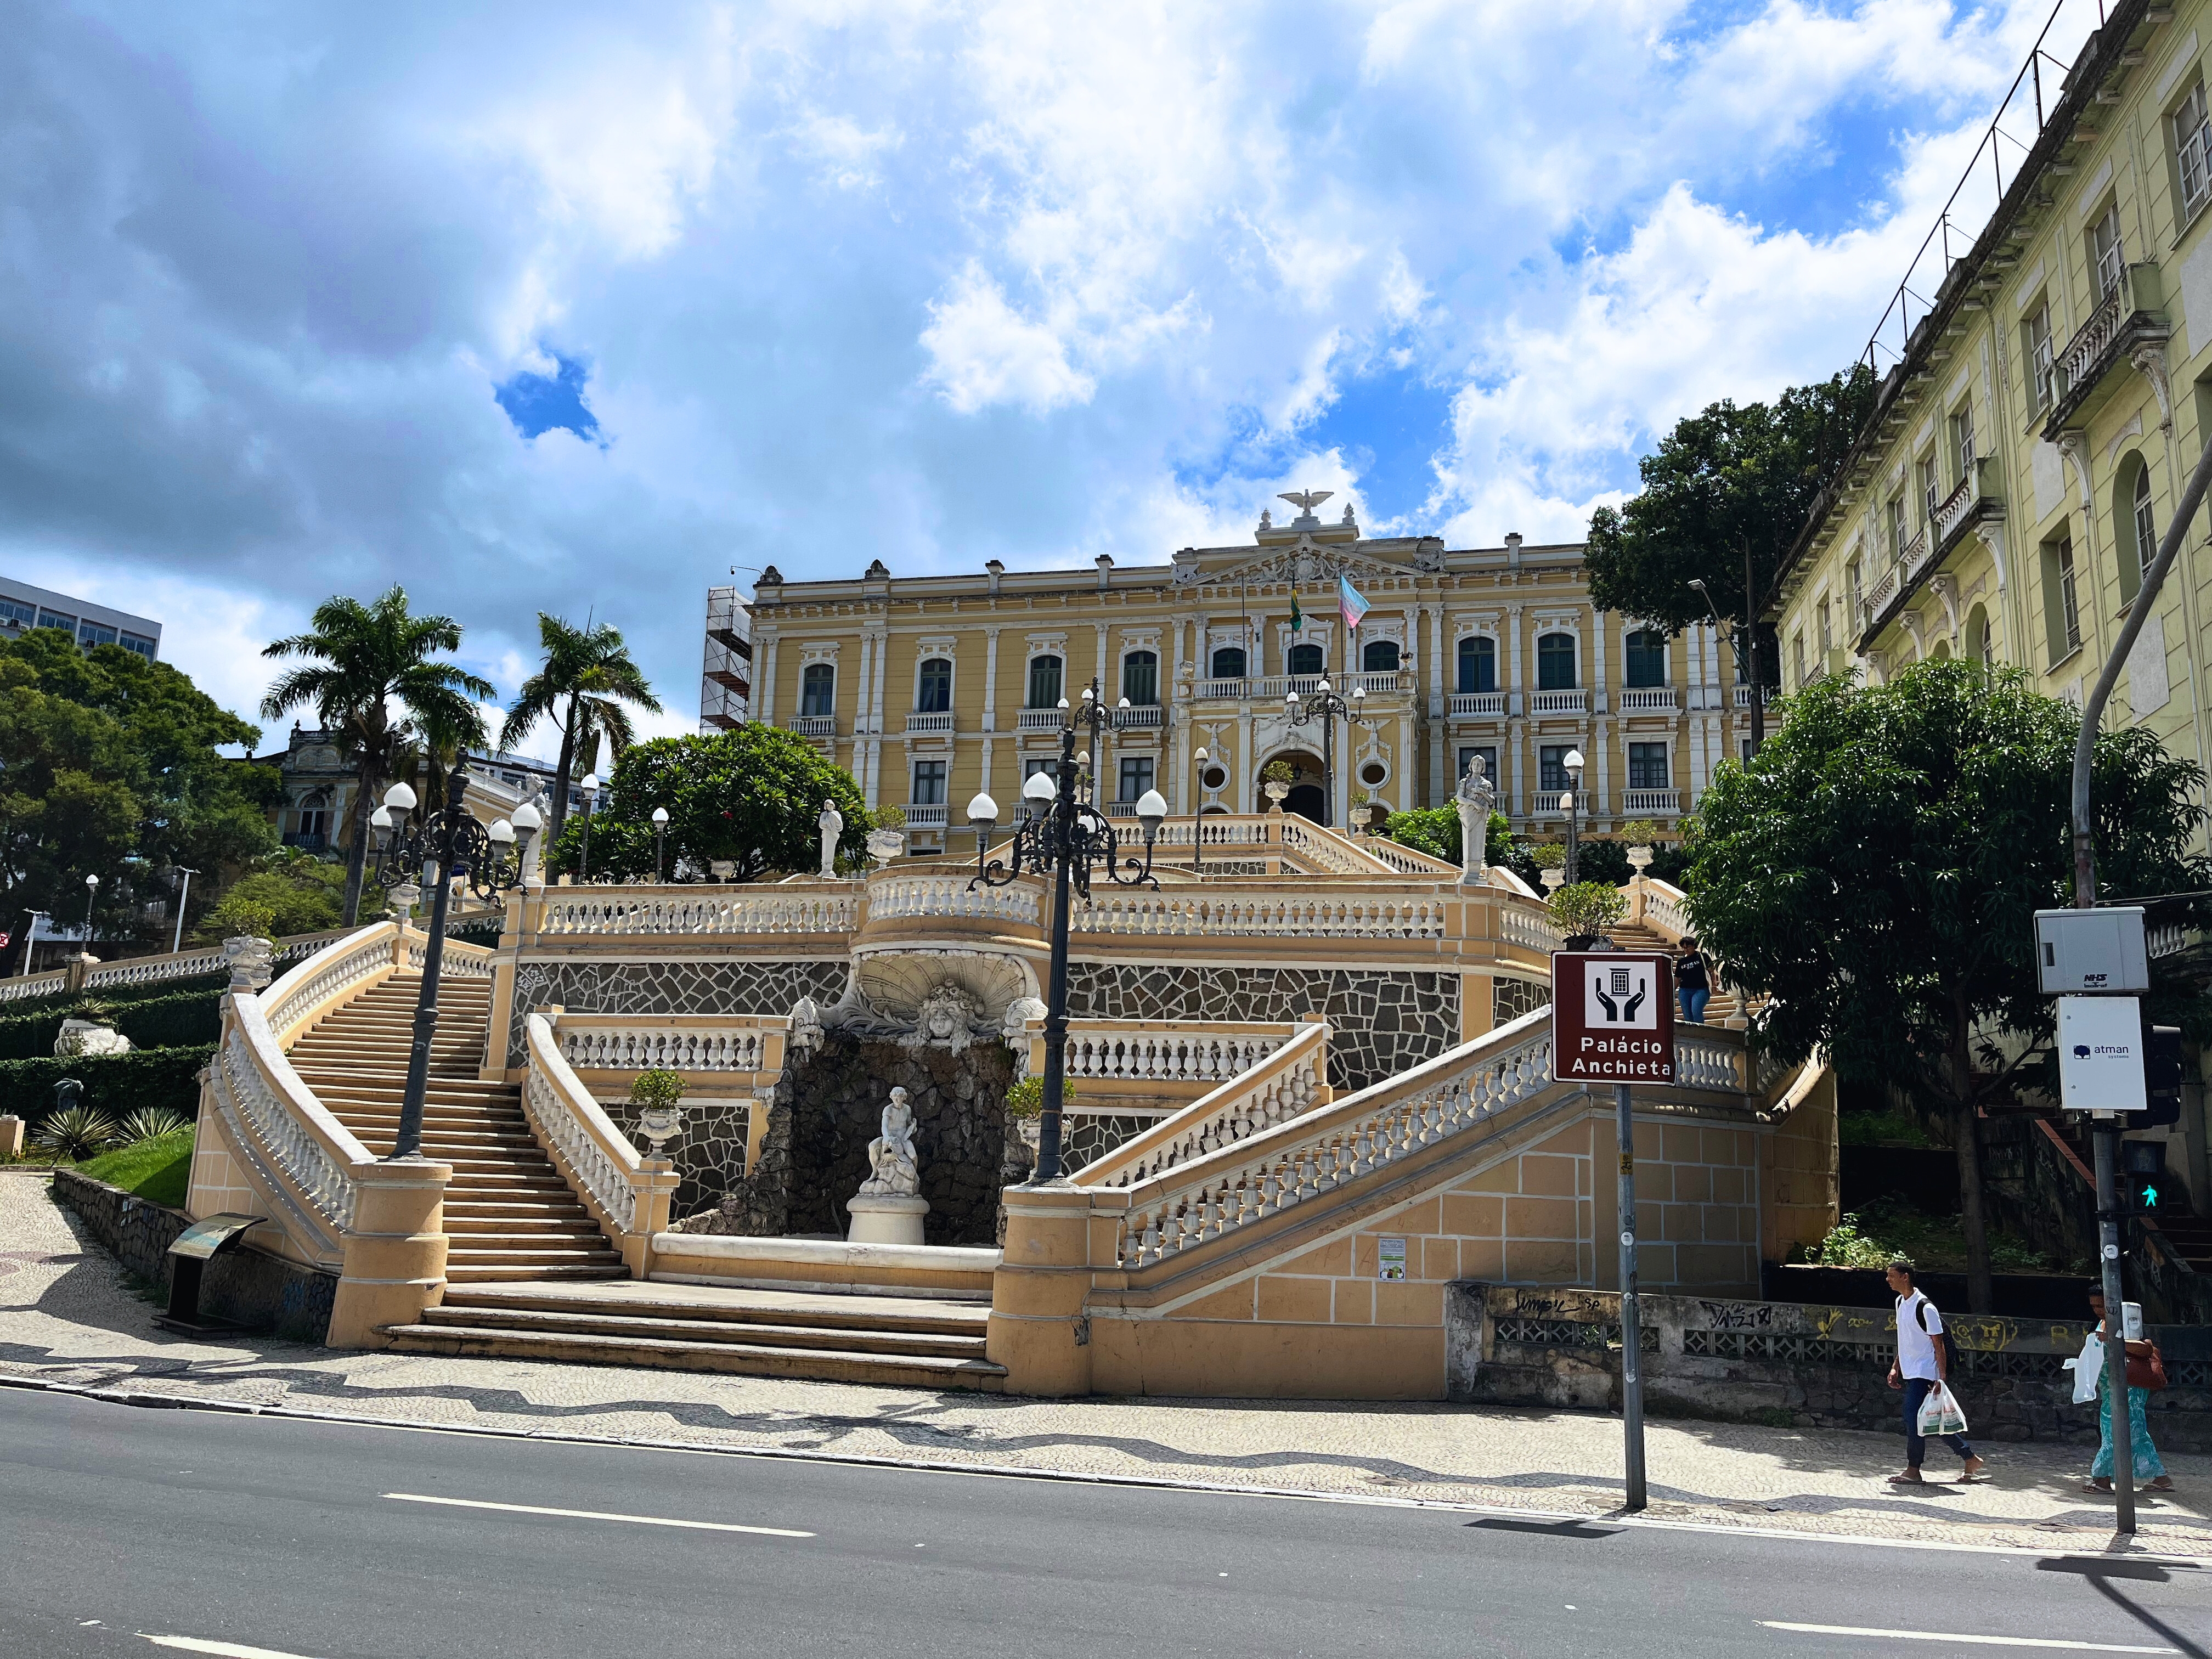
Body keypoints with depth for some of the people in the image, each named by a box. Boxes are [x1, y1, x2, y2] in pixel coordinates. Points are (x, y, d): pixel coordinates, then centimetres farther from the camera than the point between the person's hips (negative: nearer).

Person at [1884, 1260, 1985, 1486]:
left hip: (1925, 1372, -9)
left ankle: (1913, 1471, -3)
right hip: (1909, 1372, 9)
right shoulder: (1900, 1302, 10)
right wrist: (1895, 1368, 16)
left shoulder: (1925, 1307, -17)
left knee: (1913, 1416, -11)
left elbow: (1938, 1344, -15)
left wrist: (1942, 1379, -18)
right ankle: (1971, 1460, 23)